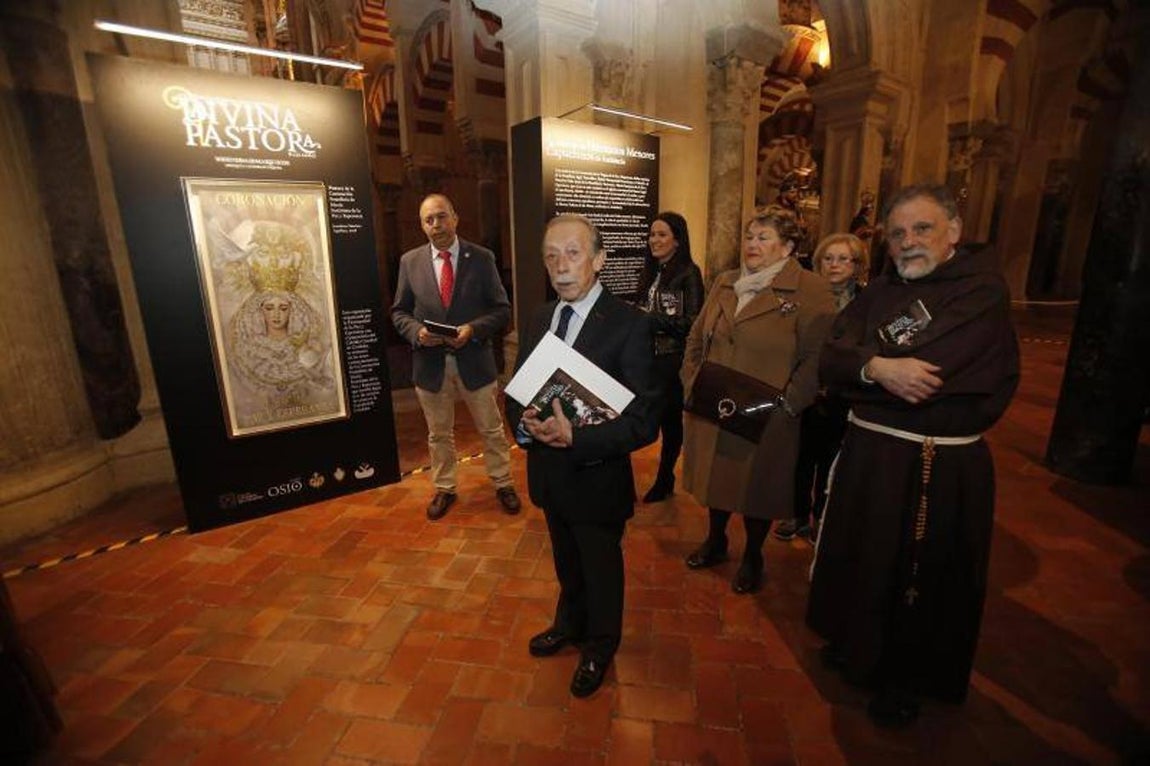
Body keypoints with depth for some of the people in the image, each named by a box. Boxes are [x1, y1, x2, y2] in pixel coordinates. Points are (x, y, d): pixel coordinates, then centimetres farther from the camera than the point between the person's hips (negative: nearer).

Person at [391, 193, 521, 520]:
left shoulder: (482, 258, -3)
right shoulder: (410, 261, 2)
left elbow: (502, 309, -3)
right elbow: (399, 311, 8)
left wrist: (474, 329, -19)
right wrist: (417, 331, -13)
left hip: (474, 359, -1)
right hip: (430, 363, 2)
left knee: (491, 430, 12)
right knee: (439, 434, 16)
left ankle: (503, 483, 34)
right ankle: (444, 489, 37)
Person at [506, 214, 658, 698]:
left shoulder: (628, 325, -20)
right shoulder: (537, 321, 0)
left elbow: (644, 421, -22)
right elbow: (516, 393, 6)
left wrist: (576, 437, -32)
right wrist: (524, 423, -16)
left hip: (597, 477, -5)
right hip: (549, 474, 6)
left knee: (602, 569, 20)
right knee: (566, 564, 29)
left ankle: (599, 648, 50)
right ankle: (570, 625, 58)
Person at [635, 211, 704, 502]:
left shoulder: (688, 273, -9)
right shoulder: (650, 270, 10)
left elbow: (692, 322, -13)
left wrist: (651, 318, -18)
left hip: (673, 360, -5)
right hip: (649, 357, 6)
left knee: (670, 419, 8)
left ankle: (664, 479, 25)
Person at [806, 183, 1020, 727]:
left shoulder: (983, 292, -9)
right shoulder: (879, 292, 6)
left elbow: (928, 378, -22)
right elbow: (830, 360, -6)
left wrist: (865, 366, -12)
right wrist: (877, 367, -24)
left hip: (943, 465, -4)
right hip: (868, 453, 5)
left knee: (925, 575, 13)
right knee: (861, 558, 19)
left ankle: (905, 679, 37)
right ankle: (857, 646, 45)